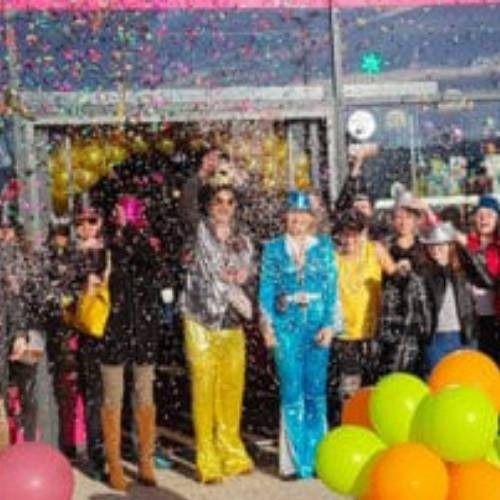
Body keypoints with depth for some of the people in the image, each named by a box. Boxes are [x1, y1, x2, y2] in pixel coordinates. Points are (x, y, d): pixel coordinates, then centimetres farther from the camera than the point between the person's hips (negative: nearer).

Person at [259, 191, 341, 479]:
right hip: (286, 326, 0)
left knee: (316, 392, 2)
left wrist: (330, 325, -3)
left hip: (317, 326, 1)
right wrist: (268, 326, -3)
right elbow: (266, 289, 6)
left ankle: (316, 458, 12)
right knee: (292, 393, -1)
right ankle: (294, 461, 7)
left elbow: (332, 288, 5)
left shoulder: (324, 246, 8)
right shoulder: (274, 248, 7)